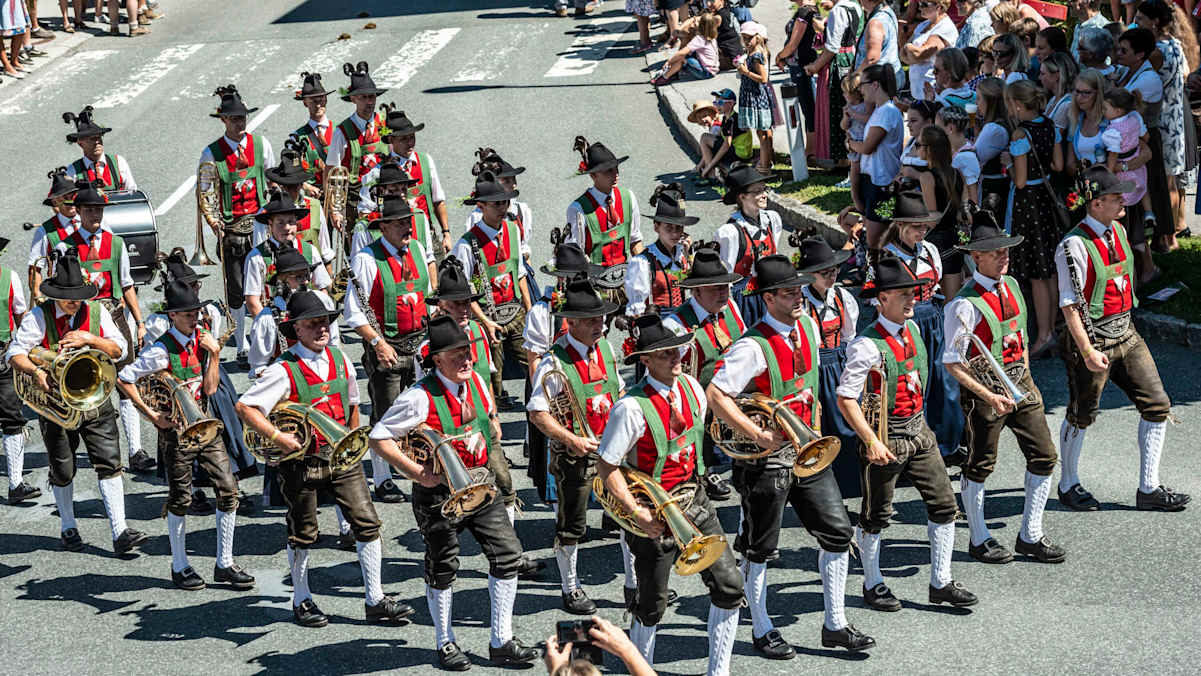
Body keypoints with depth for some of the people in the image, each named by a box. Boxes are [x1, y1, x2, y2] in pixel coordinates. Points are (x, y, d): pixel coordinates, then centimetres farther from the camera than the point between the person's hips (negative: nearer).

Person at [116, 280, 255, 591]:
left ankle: (224, 564, 11)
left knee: (228, 489, 1)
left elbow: (210, 388, 0)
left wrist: (214, 354, -11)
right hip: (177, 430, -6)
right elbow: (124, 379, -13)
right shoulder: (162, 351, -15)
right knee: (181, 499, 4)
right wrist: (151, 414, -12)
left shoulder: (201, 340, 4)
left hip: (206, 425, 6)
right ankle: (180, 567, 19)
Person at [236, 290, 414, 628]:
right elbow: (244, 407, -17)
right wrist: (277, 437, -23)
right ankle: (302, 602, 26)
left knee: (367, 523, -1)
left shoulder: (340, 360, 5)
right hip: (302, 460, -5)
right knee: (303, 534, 9)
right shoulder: (285, 370, -14)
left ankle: (375, 600, 7)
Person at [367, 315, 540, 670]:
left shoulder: (476, 381, 0)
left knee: (507, 553, 1)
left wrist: (493, 449, 11)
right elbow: (379, 438, -17)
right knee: (443, 568, 7)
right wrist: (417, 472, -20)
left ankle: (501, 642, 11)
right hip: (439, 492, -6)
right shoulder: (421, 397, -20)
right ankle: (445, 644, 26)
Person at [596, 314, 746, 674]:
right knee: (652, 604, 6)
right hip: (656, 513, -6)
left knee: (730, 585, 1)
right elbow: (606, 467, -17)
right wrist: (636, 513, -21)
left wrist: (693, 486, 16)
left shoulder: (691, 388, -1)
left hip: (694, 499, 6)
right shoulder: (632, 407, -22)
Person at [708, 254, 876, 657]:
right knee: (760, 548, 7)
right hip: (767, 458, -7)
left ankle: (835, 625, 16)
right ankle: (762, 631, 22)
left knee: (837, 532, 5)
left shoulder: (809, 328, 3)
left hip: (807, 452, 7)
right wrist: (759, 435, -24)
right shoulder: (754, 347, -20)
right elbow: (715, 396, -23)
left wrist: (807, 394, 10)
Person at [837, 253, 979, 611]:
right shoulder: (867, 345, -20)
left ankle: (941, 583, 15)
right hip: (886, 436, -7)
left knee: (943, 503, 6)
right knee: (876, 515, 7)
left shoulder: (912, 330, 5)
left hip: (919, 430, 7)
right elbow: (846, 399, -20)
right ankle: (872, 585, 24)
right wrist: (871, 441, -23)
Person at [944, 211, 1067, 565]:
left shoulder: (1010, 286, 5)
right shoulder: (964, 305, -19)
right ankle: (979, 539, 25)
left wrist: (1025, 378, 13)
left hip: (1020, 383, 7)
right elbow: (952, 363, -17)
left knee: (1044, 456, 6)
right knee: (980, 465, 8)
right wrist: (989, 397, -23)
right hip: (983, 387, -7)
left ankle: (1030, 536, 19)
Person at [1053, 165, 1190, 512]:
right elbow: (1069, 305, -20)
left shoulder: (1118, 231, 7)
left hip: (1126, 334, 8)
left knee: (1158, 405, 3)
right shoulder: (1074, 246, -20)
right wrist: (1088, 352, -25)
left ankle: (1148, 489, 10)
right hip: (1093, 338, -8)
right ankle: (1068, 486, 29)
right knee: (1081, 416, 9)